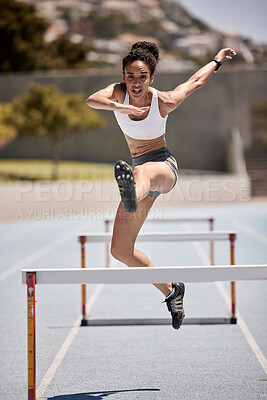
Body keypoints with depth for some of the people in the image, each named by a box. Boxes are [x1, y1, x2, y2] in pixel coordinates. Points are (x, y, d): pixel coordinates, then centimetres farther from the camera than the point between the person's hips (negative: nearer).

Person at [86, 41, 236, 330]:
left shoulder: (164, 101, -13)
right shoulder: (119, 92, -8)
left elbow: (195, 81, 7)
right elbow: (92, 100, -31)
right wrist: (122, 108, -48)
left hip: (164, 165, -5)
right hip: (141, 171, 5)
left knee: (141, 172, -46)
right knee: (120, 251, 0)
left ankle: (132, 197, -85)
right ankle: (171, 291, 18)